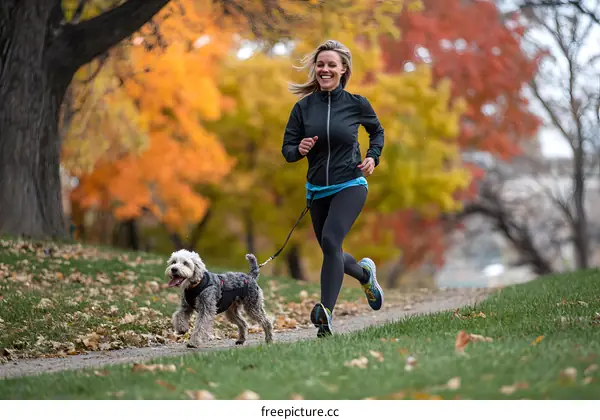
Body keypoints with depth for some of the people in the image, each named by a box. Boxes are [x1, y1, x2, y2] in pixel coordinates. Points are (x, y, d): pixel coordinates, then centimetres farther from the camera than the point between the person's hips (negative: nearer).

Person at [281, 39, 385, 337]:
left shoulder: (356, 104, -3)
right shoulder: (303, 107, -1)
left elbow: (377, 131, 16)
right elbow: (287, 150, 2)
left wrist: (373, 157, -2)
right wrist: (299, 149, -20)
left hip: (350, 185, -4)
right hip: (317, 190, 4)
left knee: (330, 240, -26)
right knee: (331, 253, 15)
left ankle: (326, 312, -30)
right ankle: (365, 274, 49)